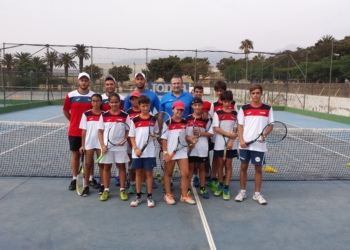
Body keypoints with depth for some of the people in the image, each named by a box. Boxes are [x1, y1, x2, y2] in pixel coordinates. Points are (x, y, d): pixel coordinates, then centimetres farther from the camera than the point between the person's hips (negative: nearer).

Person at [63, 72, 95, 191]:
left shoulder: (94, 95, -1)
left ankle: (91, 178, 19)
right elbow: (65, 111, 10)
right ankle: (74, 179, 17)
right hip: (74, 131, 0)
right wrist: (74, 121, 8)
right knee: (75, 154, 8)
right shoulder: (70, 96, -2)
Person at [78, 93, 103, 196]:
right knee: (88, 164, 6)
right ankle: (86, 186, 15)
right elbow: (84, 131, 2)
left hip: (101, 143, 0)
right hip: (89, 143, 0)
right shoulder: (86, 114, 0)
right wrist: (82, 145, -1)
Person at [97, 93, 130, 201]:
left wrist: (124, 140, -16)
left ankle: (122, 190, 18)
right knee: (106, 167, 9)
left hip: (120, 146, -1)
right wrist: (102, 145, -7)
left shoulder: (125, 116, -3)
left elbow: (128, 130, 2)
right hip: (107, 146, 1)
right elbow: (100, 131, 2)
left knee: (121, 167, 7)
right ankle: (106, 190, 21)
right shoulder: (104, 115, -1)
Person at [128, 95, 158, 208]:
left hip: (150, 152, 0)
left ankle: (149, 196, 15)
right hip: (137, 152, 0)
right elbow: (132, 137, 1)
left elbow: (157, 133, 12)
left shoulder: (153, 119, 2)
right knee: (138, 173, 10)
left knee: (149, 173, 6)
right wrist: (136, 149, -10)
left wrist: (155, 136, -11)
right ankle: (138, 196, 20)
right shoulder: (135, 120, -1)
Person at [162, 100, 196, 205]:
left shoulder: (185, 123, 6)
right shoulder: (167, 123, -7)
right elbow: (164, 139, -7)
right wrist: (165, 152, -13)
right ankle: (168, 195, 24)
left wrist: (191, 140, -4)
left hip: (182, 151, 4)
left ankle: (184, 196, 14)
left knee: (185, 173, 1)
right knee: (168, 173, 11)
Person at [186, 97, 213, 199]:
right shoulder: (187, 119, 0)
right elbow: (183, 133, -2)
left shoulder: (206, 119, 2)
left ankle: (202, 188, 22)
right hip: (191, 147, -1)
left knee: (202, 167, 12)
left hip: (202, 148, 1)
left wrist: (200, 133, -12)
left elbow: (211, 133, 1)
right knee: (190, 167, 6)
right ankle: (187, 189, 12)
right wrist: (190, 139, -19)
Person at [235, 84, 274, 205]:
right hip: (245, 144, 1)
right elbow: (240, 125, 3)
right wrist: (241, 140, -10)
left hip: (259, 145, 0)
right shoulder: (244, 108, 2)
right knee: (243, 167, 9)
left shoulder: (267, 109, 2)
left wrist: (264, 135, -14)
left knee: (258, 168, 7)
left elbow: (270, 125, 4)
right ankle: (242, 191, 22)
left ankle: (257, 194, 20)